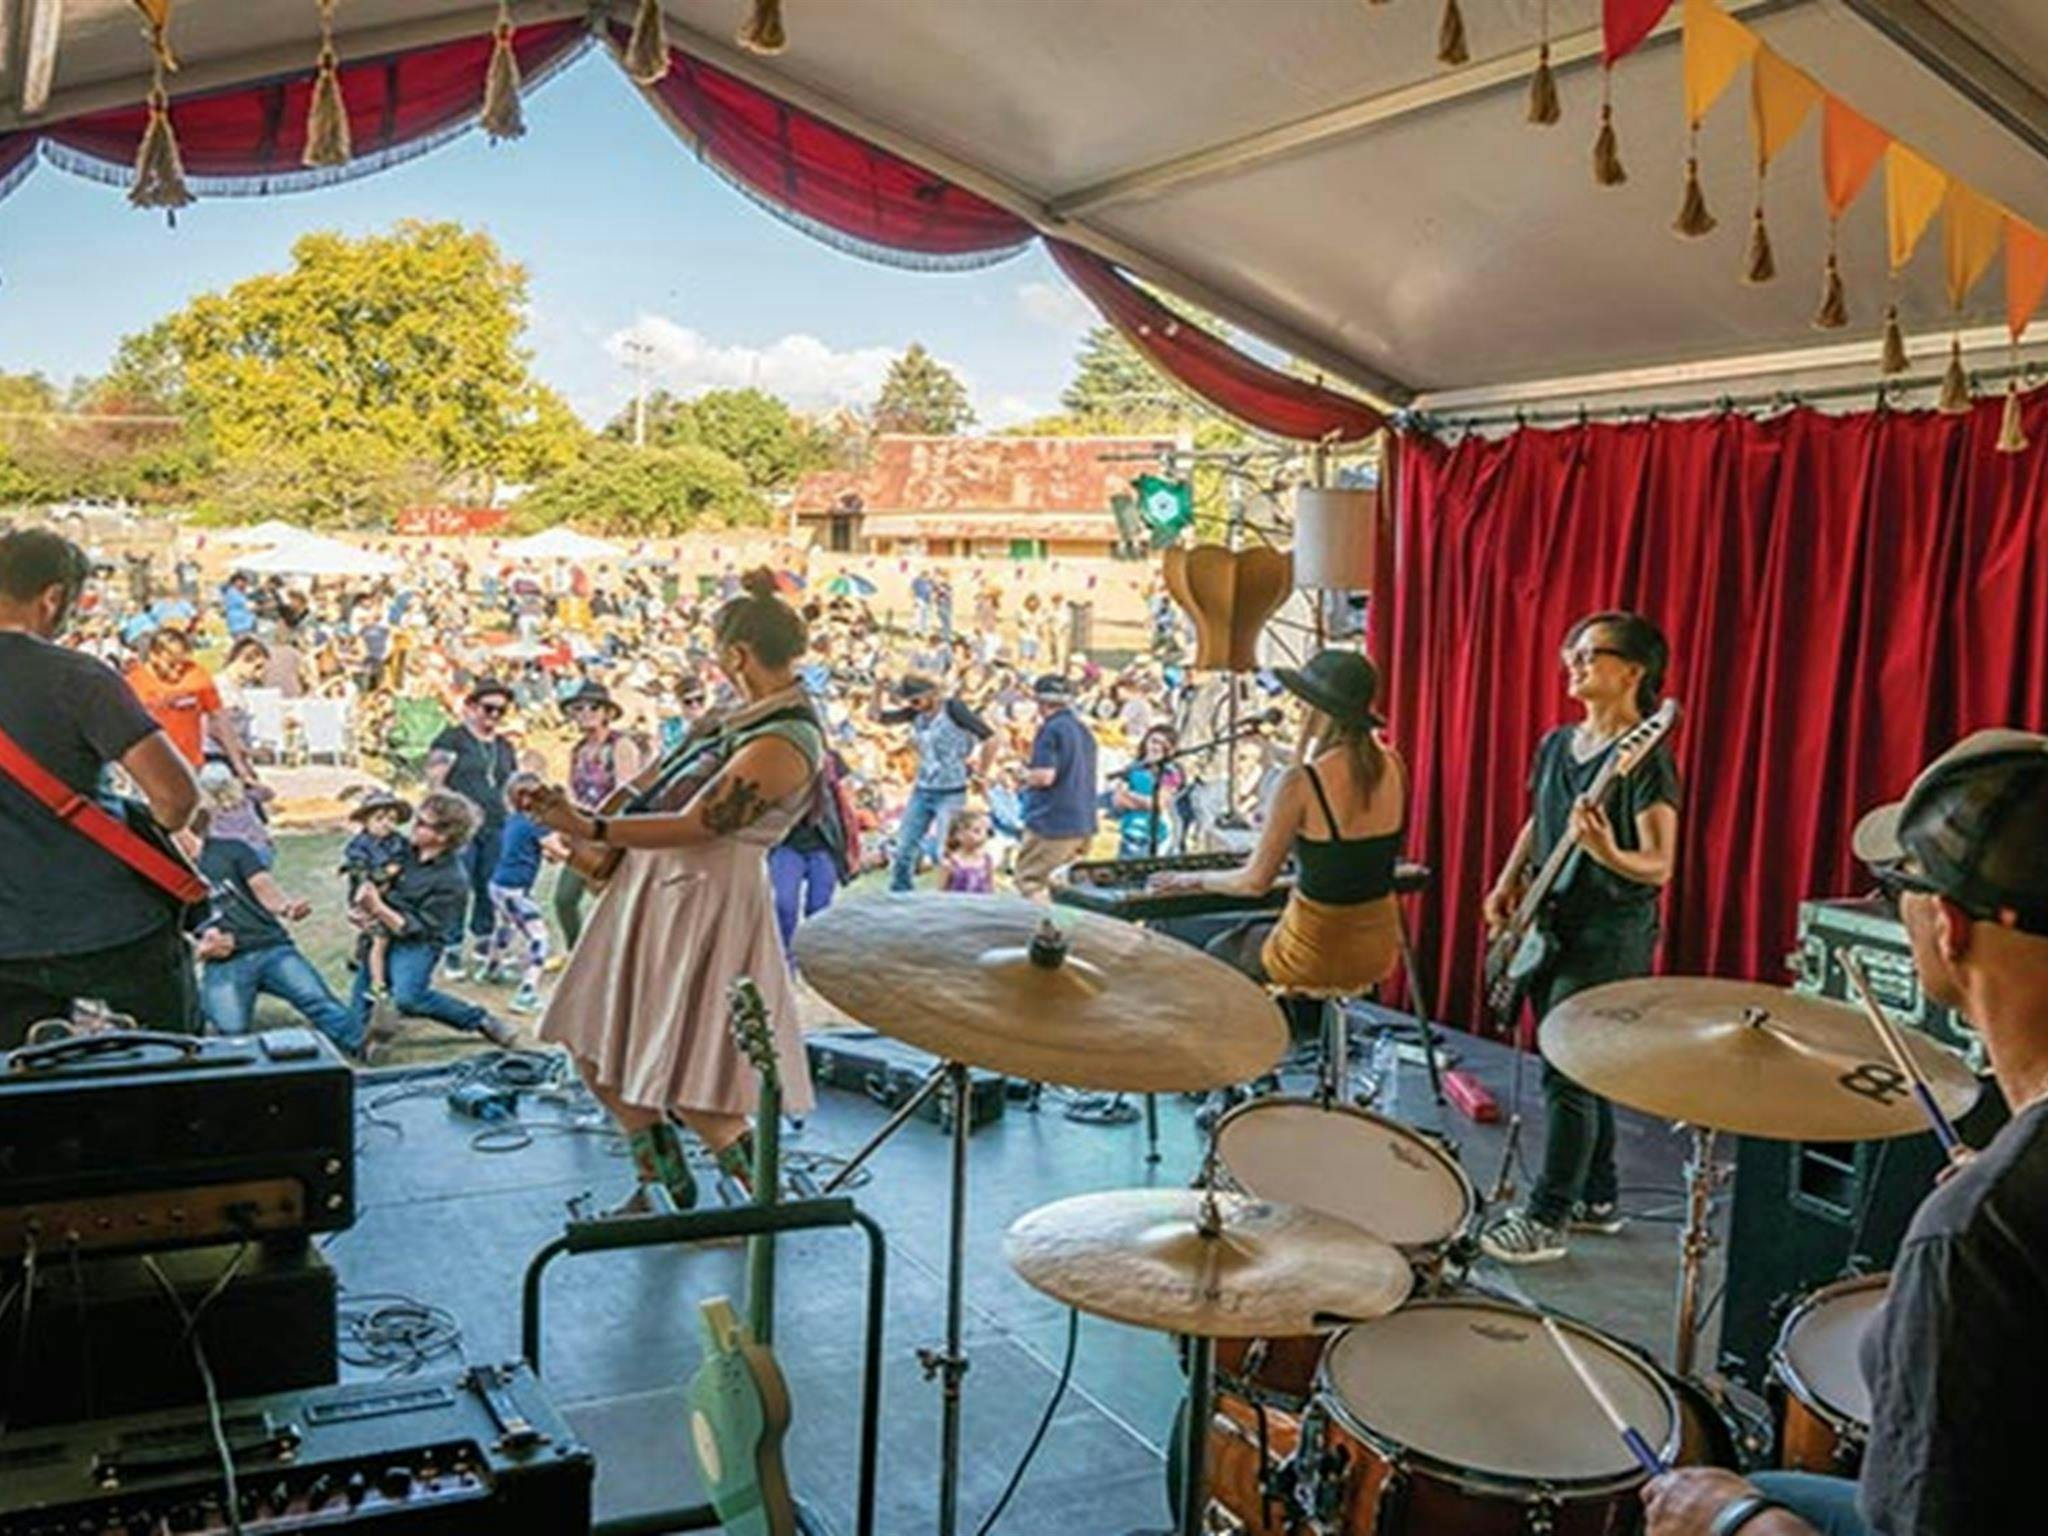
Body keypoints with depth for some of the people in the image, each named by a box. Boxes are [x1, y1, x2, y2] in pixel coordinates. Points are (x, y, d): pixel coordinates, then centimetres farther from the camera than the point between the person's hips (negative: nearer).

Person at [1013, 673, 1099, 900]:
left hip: (1052, 822, -8)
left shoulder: (1050, 730, -13)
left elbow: (1045, 776, -21)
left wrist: (1026, 774, 0)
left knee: (1026, 877, -1)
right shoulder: (1084, 730, 14)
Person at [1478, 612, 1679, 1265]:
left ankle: (1546, 1220, 0)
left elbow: (1659, 867, -19)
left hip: (1611, 936, -8)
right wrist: (1507, 887, 8)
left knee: (1569, 1073, -7)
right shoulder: (1557, 745, 10)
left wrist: (1607, 854, -38)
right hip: (1551, 928, 8)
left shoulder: (1646, 757, -14)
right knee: (1582, 1070, 15)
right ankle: (1597, 1199, 28)